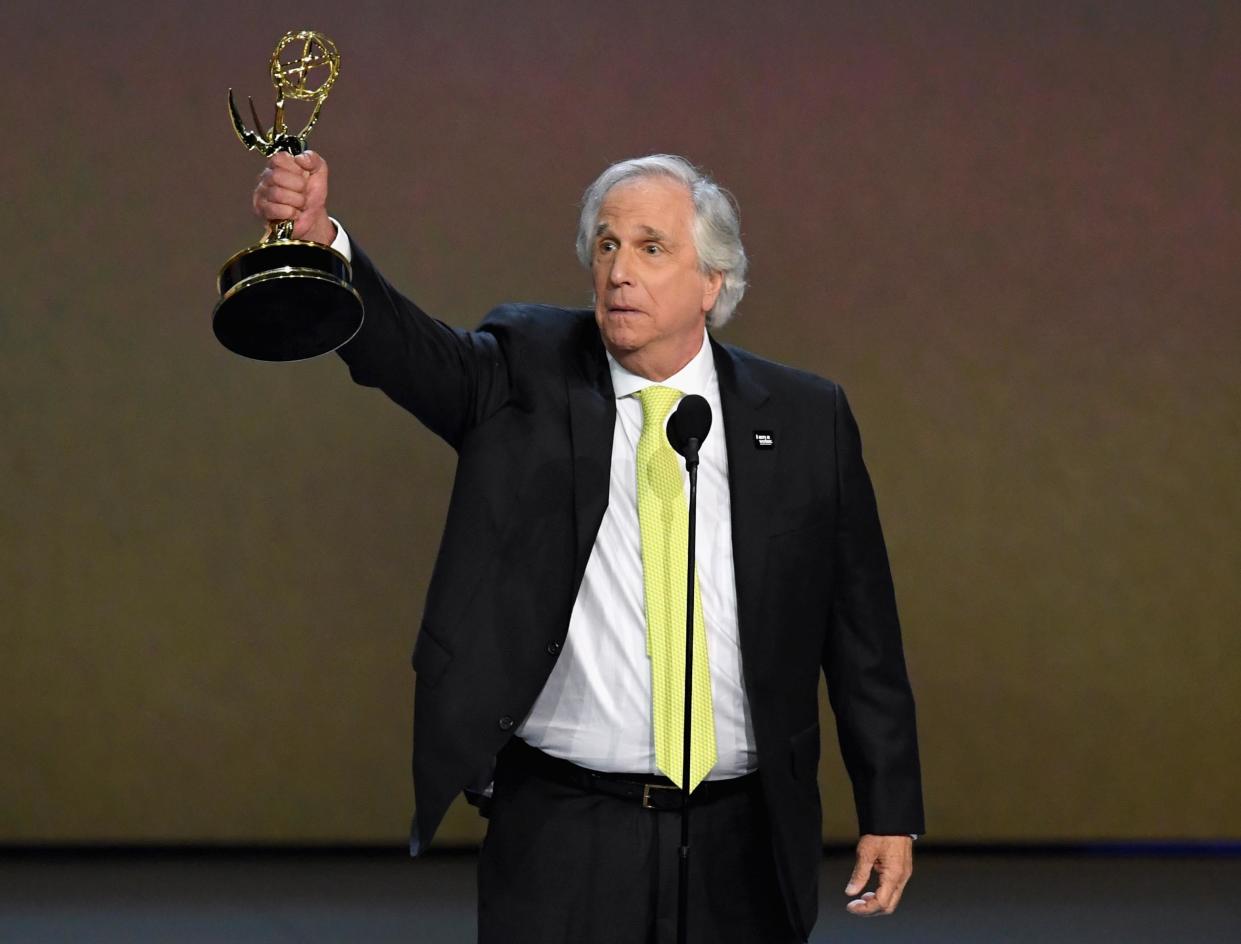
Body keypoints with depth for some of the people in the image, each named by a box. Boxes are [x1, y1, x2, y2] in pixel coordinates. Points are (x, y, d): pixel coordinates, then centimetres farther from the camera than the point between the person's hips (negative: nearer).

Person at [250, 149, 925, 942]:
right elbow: (401, 347, -18)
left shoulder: (804, 420, 3)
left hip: (739, 843, 1)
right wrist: (318, 239, -38)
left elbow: (863, 628, 6)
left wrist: (891, 812, 4)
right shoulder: (525, 377, 2)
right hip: (560, 837, -1)